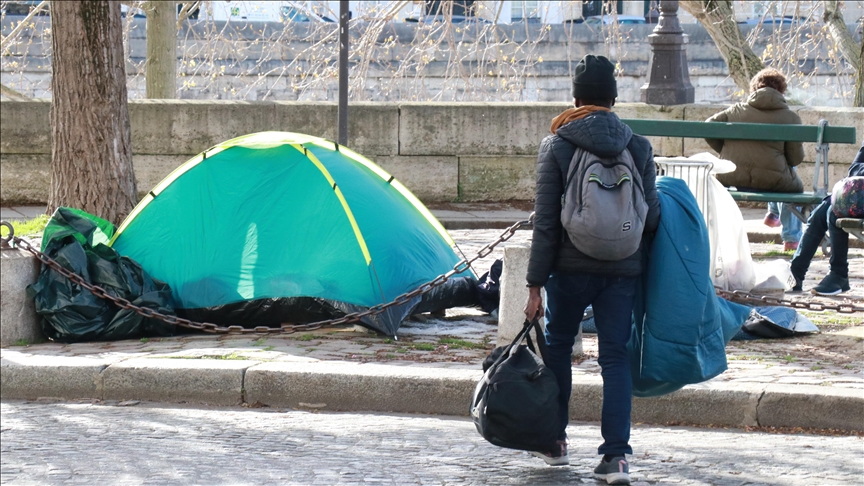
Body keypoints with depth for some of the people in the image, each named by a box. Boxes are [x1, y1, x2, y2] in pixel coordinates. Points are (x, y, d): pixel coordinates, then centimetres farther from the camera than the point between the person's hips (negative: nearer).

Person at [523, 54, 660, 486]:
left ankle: (555, 440, 27)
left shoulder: (556, 147, -6)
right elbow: (651, 216, 1)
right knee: (616, 356, 4)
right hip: (622, 271, 1)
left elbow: (545, 222, -8)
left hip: (570, 269, -1)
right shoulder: (638, 147, 0)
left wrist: (535, 284, -5)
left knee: (557, 347, 18)